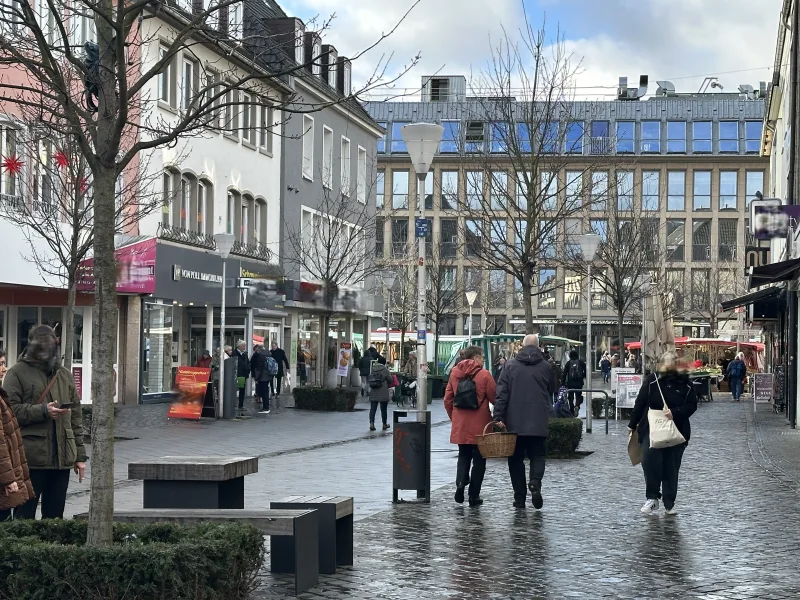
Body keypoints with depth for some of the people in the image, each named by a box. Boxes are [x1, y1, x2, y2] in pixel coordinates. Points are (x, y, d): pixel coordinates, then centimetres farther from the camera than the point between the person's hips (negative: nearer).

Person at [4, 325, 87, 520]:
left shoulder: (65, 375, 16)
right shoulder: (17, 373, 0)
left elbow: (76, 417, 17)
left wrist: (80, 455, 13)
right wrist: (42, 411, -19)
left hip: (62, 458, 5)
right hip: (31, 458, -5)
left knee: (55, 516, 10)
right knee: (25, 516, -1)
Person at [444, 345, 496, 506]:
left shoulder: (454, 373, 3)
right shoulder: (484, 375, -10)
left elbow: (448, 399, 7)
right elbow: (494, 398, -9)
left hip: (460, 425, 4)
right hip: (479, 425, -4)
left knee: (463, 456, 18)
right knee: (479, 459, 8)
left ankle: (460, 482, -7)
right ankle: (474, 495, 9)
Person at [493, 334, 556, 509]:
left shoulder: (510, 365, 0)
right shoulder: (546, 367, 2)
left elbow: (502, 393, -6)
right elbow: (552, 392, 12)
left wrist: (498, 416, -6)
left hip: (514, 422, 0)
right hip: (538, 423, 0)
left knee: (516, 458, 9)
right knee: (537, 455, 10)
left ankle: (519, 498, 7)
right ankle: (535, 483, -18)